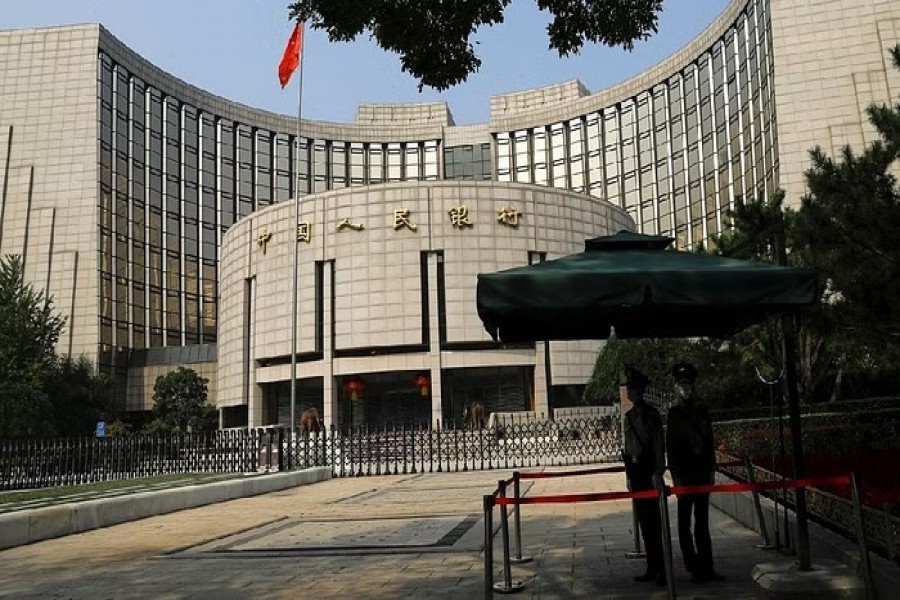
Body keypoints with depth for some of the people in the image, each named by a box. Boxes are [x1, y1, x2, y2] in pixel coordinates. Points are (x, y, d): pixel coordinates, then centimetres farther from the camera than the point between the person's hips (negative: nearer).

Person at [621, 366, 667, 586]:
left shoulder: (651, 414, -8)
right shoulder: (629, 416, 14)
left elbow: (659, 446, -12)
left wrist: (658, 472, -17)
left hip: (649, 471, -7)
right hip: (635, 471, 8)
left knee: (654, 521, -6)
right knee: (644, 522, 11)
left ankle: (662, 570, -1)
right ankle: (652, 568, 18)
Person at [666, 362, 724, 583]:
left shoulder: (702, 410, 8)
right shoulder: (674, 413, -3)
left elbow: (709, 442, 12)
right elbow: (670, 447, -6)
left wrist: (712, 470, 7)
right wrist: (676, 477, -10)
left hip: (702, 472, 4)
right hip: (685, 474, -4)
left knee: (702, 522, 8)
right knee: (685, 523, 2)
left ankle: (706, 567, 11)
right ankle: (694, 568, 7)